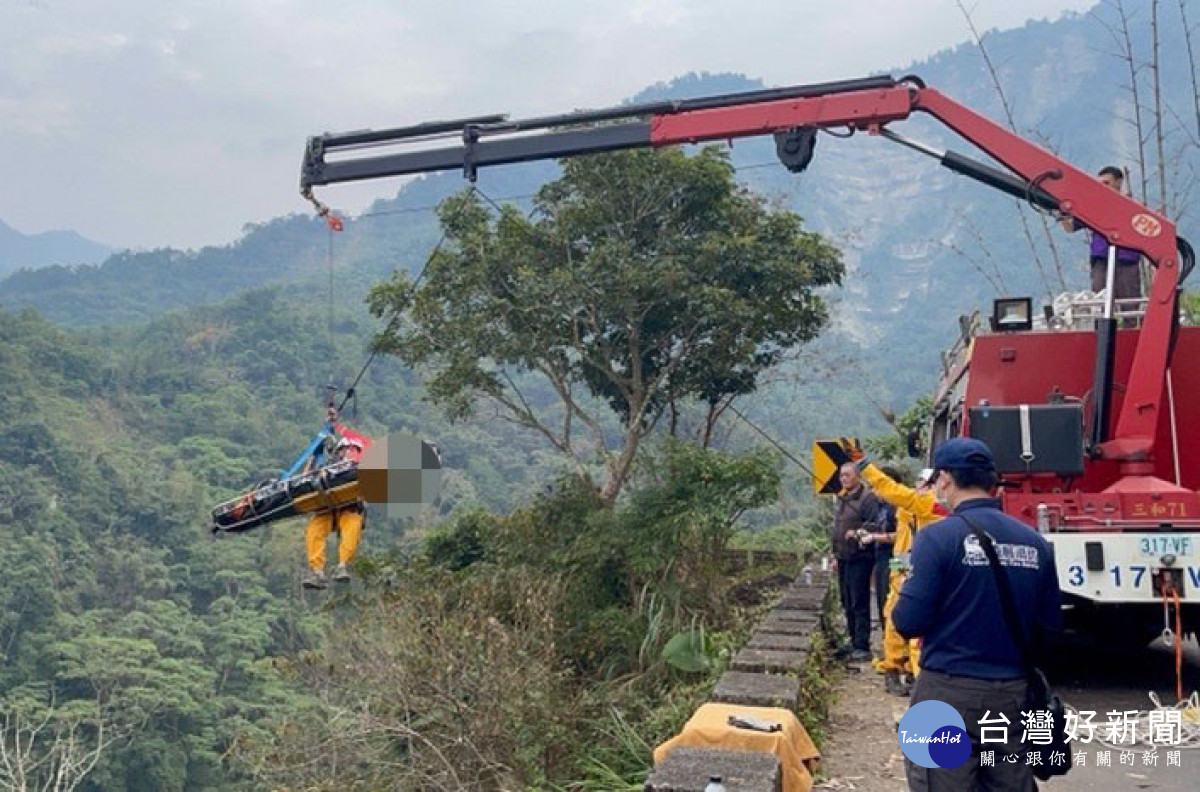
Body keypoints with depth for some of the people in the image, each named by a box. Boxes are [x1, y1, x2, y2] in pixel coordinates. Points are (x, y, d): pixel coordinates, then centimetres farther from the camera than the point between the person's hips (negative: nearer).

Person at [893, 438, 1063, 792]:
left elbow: (909, 622, -13)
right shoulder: (1034, 542, 2)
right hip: (1012, 695, 5)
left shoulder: (938, 537, -12)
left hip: (949, 692, -5)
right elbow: (1050, 629, 7)